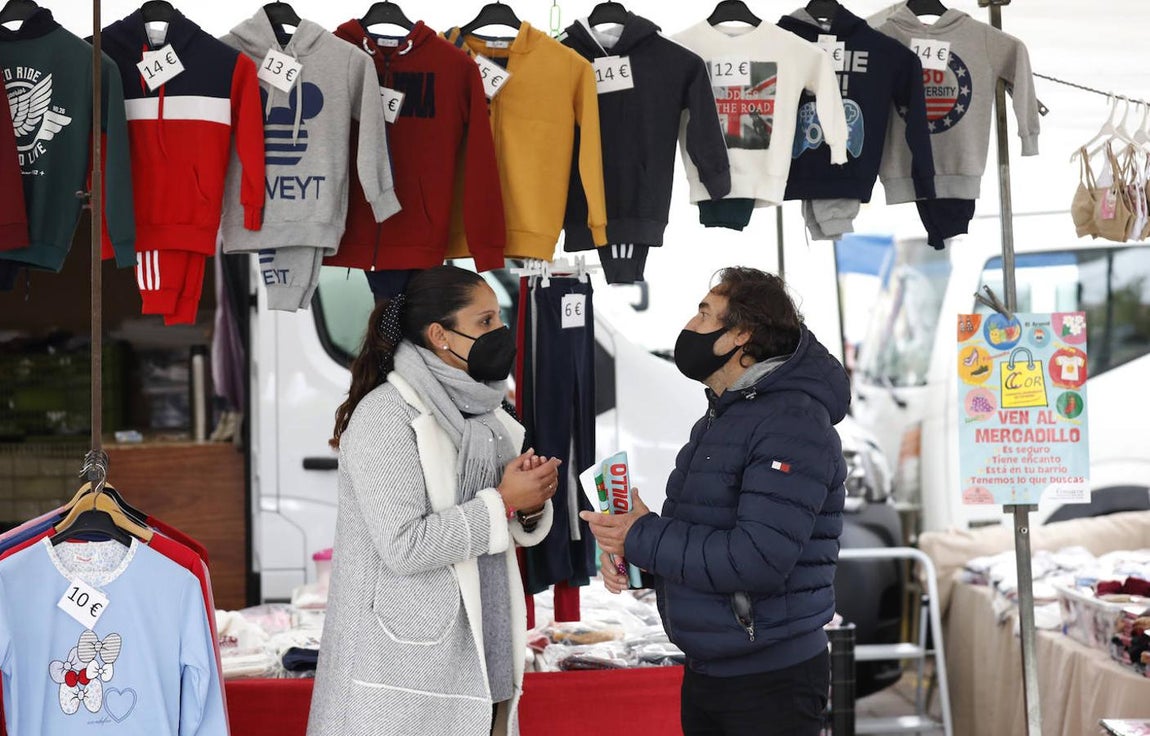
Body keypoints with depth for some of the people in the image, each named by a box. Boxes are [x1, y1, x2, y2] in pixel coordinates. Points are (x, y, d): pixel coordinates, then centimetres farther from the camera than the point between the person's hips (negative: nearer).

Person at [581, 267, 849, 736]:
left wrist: (641, 538, -19)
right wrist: (621, 542, -4)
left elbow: (758, 560, -28)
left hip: (770, 683, -9)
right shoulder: (718, 420, 13)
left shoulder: (793, 423, -18)